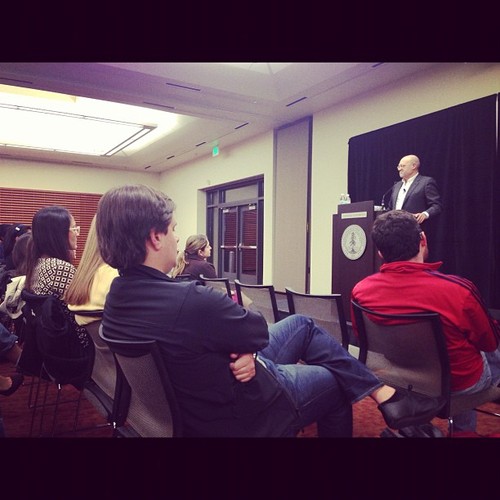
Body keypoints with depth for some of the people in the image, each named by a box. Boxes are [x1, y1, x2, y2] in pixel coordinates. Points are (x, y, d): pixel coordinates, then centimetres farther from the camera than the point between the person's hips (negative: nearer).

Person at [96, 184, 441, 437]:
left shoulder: (118, 295, -7)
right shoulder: (190, 300, -38)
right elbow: (259, 332, -21)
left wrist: (242, 349, -18)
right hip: (243, 413, -8)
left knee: (302, 324, 16)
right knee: (334, 381, 16)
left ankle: (379, 392, 27)